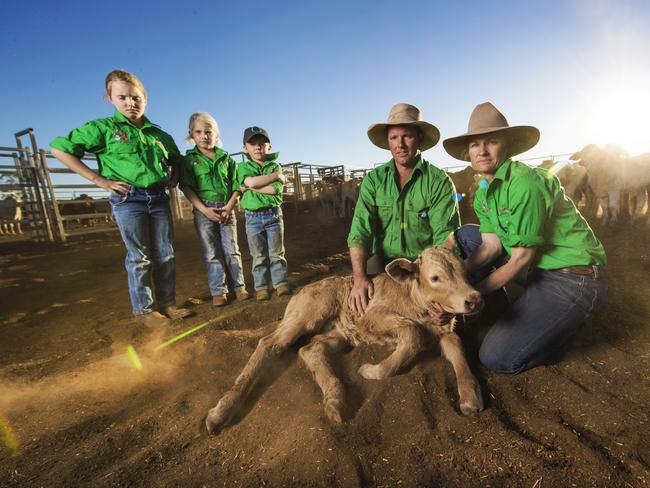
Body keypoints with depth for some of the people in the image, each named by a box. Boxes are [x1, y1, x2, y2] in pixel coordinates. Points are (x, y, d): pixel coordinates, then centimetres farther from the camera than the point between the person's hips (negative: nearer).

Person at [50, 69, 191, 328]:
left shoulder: (159, 134, 13)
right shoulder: (102, 128, 0)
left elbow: (176, 159, 31)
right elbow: (59, 149, -3)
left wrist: (173, 178, 11)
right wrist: (100, 180, -8)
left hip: (159, 199, 5)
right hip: (128, 200, -4)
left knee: (165, 255, 7)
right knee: (140, 258, 1)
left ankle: (167, 303, 21)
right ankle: (144, 309, 15)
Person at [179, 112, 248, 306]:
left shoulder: (226, 157, 7)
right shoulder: (189, 159, 2)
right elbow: (187, 188, -5)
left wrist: (229, 206, -10)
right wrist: (204, 210, -16)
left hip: (226, 208, 2)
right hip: (204, 209, -1)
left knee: (232, 250, 5)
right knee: (212, 253, 3)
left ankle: (239, 287, 14)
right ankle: (218, 291, 12)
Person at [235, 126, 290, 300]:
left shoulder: (275, 166, 3)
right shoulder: (242, 167, 2)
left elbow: (274, 190, -13)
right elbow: (251, 181, -20)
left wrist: (251, 187, -14)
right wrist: (277, 175, -13)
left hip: (273, 214, 1)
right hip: (253, 217, 0)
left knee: (276, 253, 8)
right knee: (259, 256, 8)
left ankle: (281, 283, 18)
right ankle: (261, 287, 18)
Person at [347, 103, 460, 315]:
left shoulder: (440, 182, -6)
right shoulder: (374, 180, 1)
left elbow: (445, 238, -12)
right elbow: (360, 231, -10)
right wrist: (359, 279, -24)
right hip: (383, 261, 1)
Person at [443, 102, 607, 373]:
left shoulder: (525, 183, -21)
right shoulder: (482, 193, 5)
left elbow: (522, 258, -20)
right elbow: (491, 245, -3)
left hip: (573, 277, -8)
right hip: (536, 268, 8)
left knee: (497, 357, -16)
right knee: (465, 236, 3)